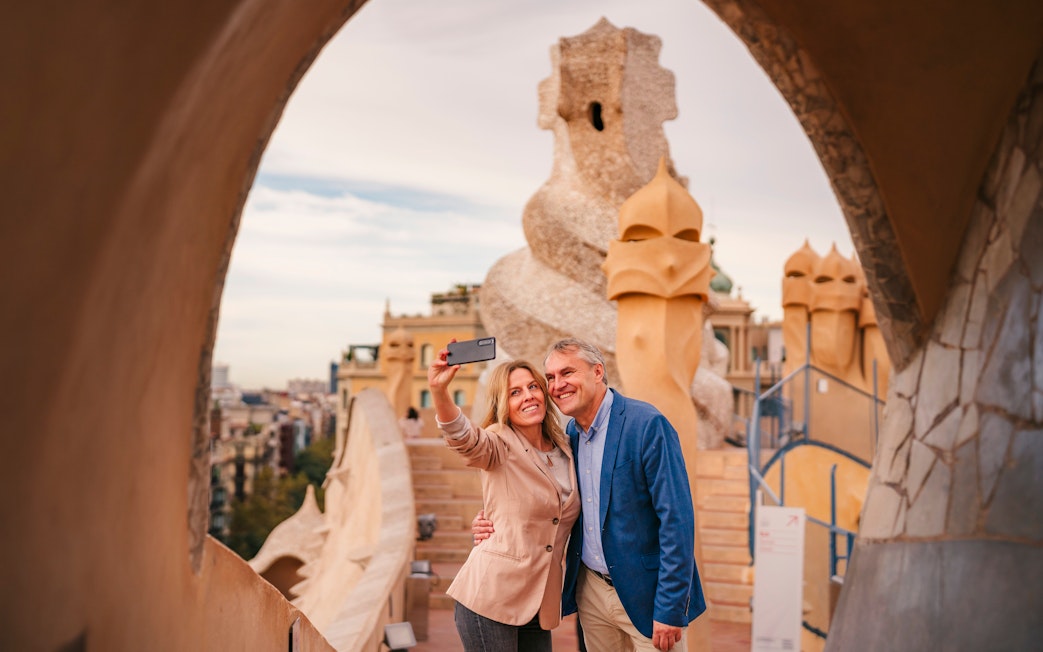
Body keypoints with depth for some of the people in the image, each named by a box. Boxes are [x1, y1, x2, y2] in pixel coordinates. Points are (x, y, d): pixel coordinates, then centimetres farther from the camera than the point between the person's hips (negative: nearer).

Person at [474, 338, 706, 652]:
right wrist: (497, 526, -5)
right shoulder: (570, 434, 4)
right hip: (591, 591, 6)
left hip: (647, 595, -6)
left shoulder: (647, 425, -17)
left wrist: (669, 611, -20)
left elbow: (677, 519, -19)